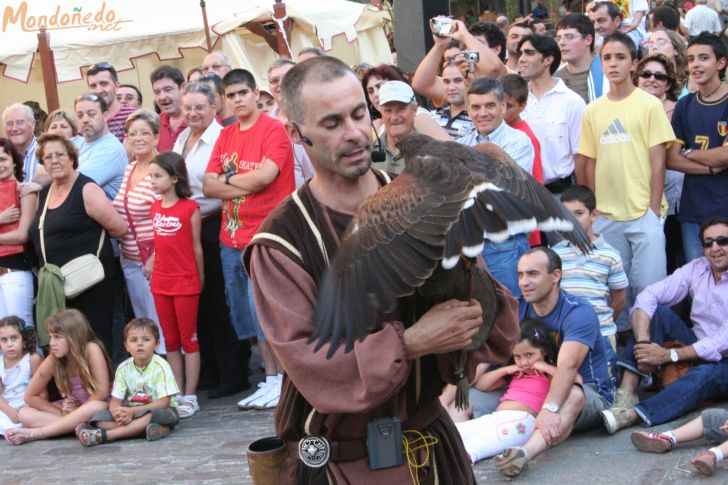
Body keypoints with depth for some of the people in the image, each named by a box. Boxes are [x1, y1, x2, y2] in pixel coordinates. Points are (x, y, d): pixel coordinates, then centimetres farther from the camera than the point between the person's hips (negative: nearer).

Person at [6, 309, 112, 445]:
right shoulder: (53, 360, -13)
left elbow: (102, 391, -23)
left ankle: (34, 433, -25)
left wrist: (76, 410, -16)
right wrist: (62, 413, -12)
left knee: (95, 408, -39)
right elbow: (30, 396, -4)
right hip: (72, 408, 4)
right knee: (25, 414, -13)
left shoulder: (91, 349, -24)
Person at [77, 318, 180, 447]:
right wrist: (118, 413, -29)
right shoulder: (123, 368, -1)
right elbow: (115, 401, -3)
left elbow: (164, 402, -18)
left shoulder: (160, 366, -14)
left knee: (149, 415, -39)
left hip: (160, 410, -5)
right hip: (131, 412, 5)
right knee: (100, 417, -16)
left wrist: (133, 411, -27)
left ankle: (103, 435, -42)